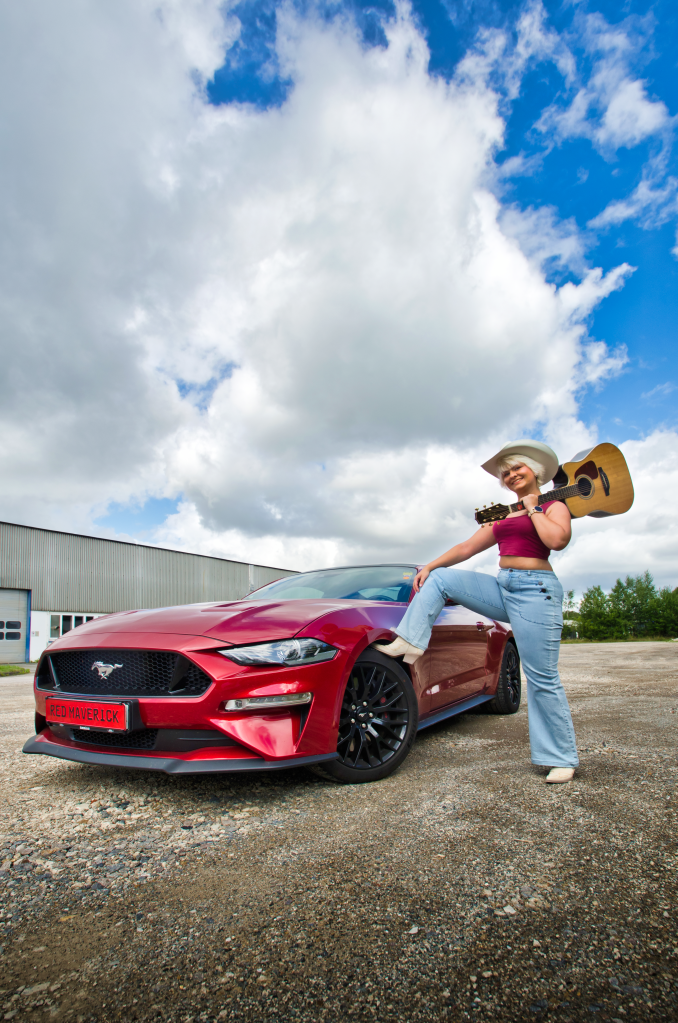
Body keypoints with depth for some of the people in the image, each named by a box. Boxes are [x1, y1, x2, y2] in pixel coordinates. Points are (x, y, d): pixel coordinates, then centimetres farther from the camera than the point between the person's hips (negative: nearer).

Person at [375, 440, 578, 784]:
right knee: (439, 579, -2)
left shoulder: (554, 506, 2)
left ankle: (562, 758, 9)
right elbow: (467, 547, 18)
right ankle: (409, 643, -8)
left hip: (535, 590, -7)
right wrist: (429, 565, 12)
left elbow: (557, 540, -20)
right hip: (502, 588, 7)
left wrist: (532, 509, -6)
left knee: (542, 678, -5)